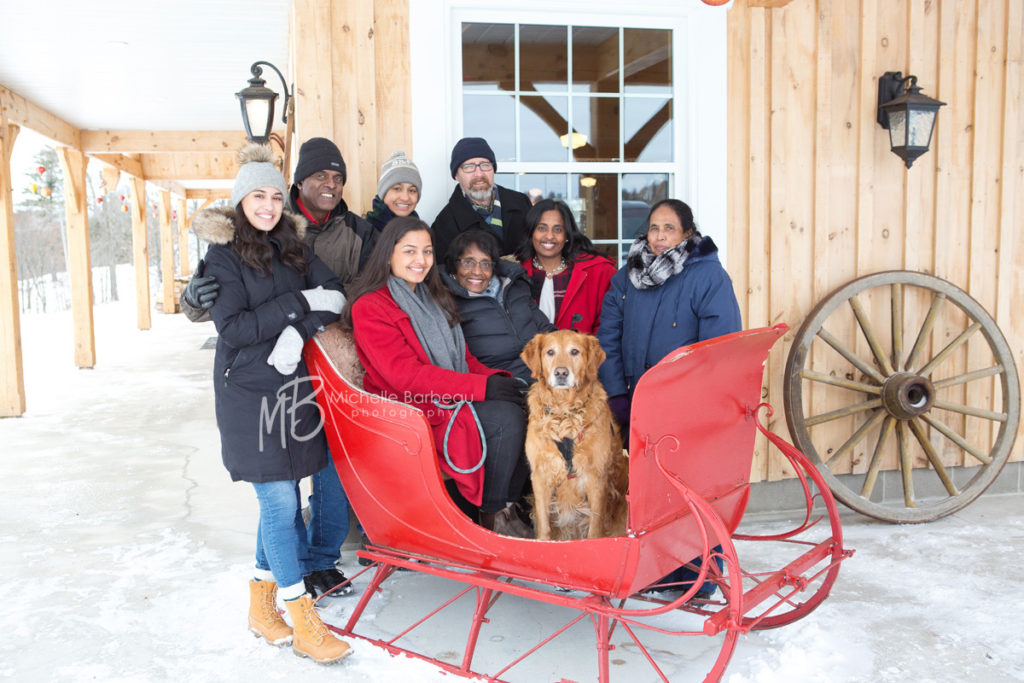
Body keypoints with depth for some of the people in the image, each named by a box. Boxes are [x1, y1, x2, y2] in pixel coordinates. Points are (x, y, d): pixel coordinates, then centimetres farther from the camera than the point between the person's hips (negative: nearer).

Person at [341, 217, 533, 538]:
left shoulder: (433, 298, 18)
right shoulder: (370, 307, -9)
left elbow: (463, 358, 18)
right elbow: (405, 374, -19)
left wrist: (497, 379, -5)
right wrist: (484, 386, -22)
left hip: (452, 401, 8)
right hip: (412, 412, -8)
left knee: (523, 404, -16)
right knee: (506, 418, -25)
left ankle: (512, 504, -8)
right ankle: (493, 516, -9)